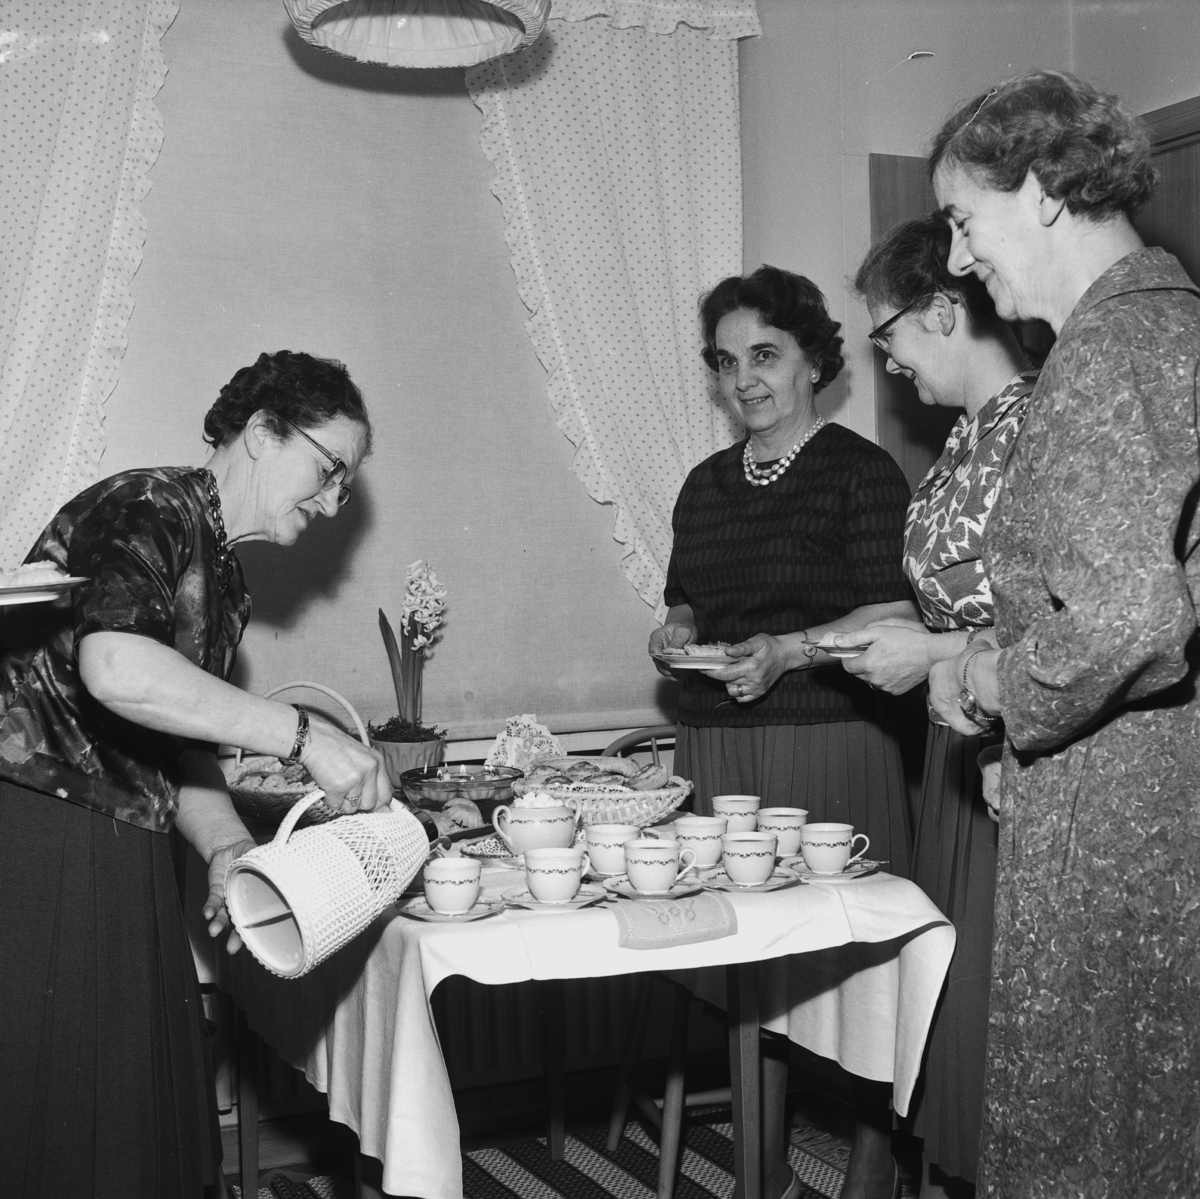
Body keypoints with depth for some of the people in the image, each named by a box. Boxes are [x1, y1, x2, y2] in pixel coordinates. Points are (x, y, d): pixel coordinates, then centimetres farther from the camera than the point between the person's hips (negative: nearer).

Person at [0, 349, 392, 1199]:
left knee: (145, 1113, 13)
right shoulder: (152, 509, -11)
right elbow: (115, 667, -30)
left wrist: (230, 849, -3)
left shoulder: (225, 579, 17)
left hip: (121, 863, 9)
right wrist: (301, 734, -25)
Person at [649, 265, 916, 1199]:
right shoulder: (706, 486, 17)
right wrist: (678, 632, 4)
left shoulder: (861, 472, -2)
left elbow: (894, 618, -8)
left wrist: (789, 650, -20)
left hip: (829, 745, -5)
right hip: (715, 749, 5)